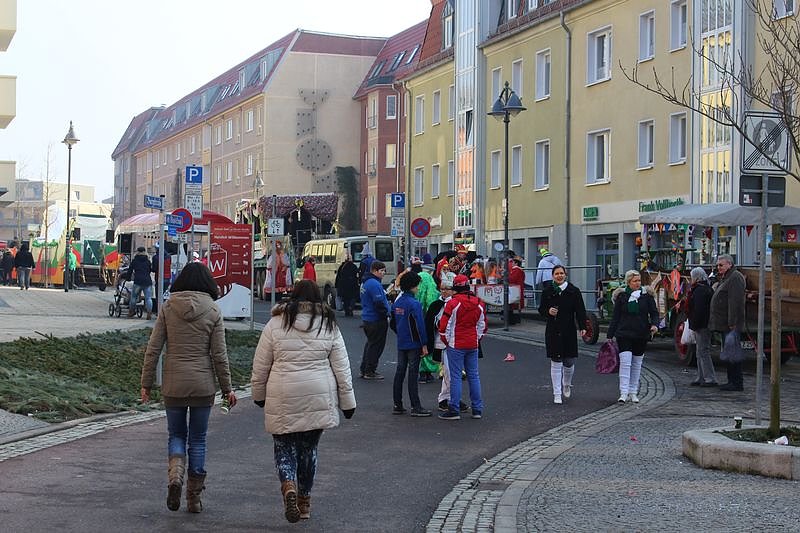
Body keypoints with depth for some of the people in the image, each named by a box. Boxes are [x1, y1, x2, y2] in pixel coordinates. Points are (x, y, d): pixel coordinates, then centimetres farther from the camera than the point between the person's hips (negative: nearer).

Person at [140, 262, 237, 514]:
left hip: (173, 384, 1)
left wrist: (146, 383, 6)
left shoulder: (168, 308, -2)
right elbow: (219, 355, -4)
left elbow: (153, 349, -2)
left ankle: (175, 474, -11)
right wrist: (227, 388, 5)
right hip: (203, 385, 0)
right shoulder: (213, 311, -4)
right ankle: (194, 497, 15)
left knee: (176, 434, 17)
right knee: (197, 439, 12)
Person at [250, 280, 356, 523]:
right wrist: (347, 401, 11)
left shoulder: (276, 323, -1)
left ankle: (289, 487, -19)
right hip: (318, 400, 2)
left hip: (283, 399, -2)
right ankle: (304, 502, 24)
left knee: (284, 447, 7)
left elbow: (260, 366, 3)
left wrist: (259, 394, 17)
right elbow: (341, 368, 5)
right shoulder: (329, 325, 3)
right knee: (309, 448, 15)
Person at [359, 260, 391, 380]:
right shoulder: (374, 284, -20)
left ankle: (364, 369, 25)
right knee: (376, 345, -2)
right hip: (376, 320, -10)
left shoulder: (366, 283, 14)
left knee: (370, 343, 19)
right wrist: (386, 315, -14)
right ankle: (370, 371, 3)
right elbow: (379, 303, -24)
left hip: (367, 318, 10)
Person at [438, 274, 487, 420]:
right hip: (473, 345, 5)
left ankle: (454, 410, -2)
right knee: (473, 376, 11)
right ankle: (477, 409, 14)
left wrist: (447, 341, 3)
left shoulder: (453, 303, -13)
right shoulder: (479, 304, 5)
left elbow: (444, 326, -11)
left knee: (455, 377, -2)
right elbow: (482, 325, 13)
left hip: (456, 346, -5)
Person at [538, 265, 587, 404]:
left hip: (569, 331, 0)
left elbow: (580, 311, -2)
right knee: (556, 363, -1)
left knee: (569, 362, 6)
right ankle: (557, 395, 5)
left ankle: (567, 385, 37)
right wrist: (548, 311, -12)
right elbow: (541, 309, 10)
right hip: (553, 332, 0)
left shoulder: (574, 291, 0)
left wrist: (582, 327, -14)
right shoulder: (547, 291, 3)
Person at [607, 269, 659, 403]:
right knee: (625, 362, -13)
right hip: (624, 334, -2)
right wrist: (610, 335, 3)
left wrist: (654, 324, -16)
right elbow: (615, 317, 5)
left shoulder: (646, 295, 4)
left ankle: (633, 392, 18)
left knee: (636, 364, 9)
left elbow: (654, 312, 5)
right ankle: (624, 393, -15)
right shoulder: (621, 296, 2)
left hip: (641, 335, 2)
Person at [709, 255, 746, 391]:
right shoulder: (725, 278, 21)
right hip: (724, 324, 11)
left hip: (730, 325, -11)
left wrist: (732, 323, -25)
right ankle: (732, 381, 18)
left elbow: (735, 302, -21)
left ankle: (737, 383, -7)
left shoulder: (735, 277, -13)